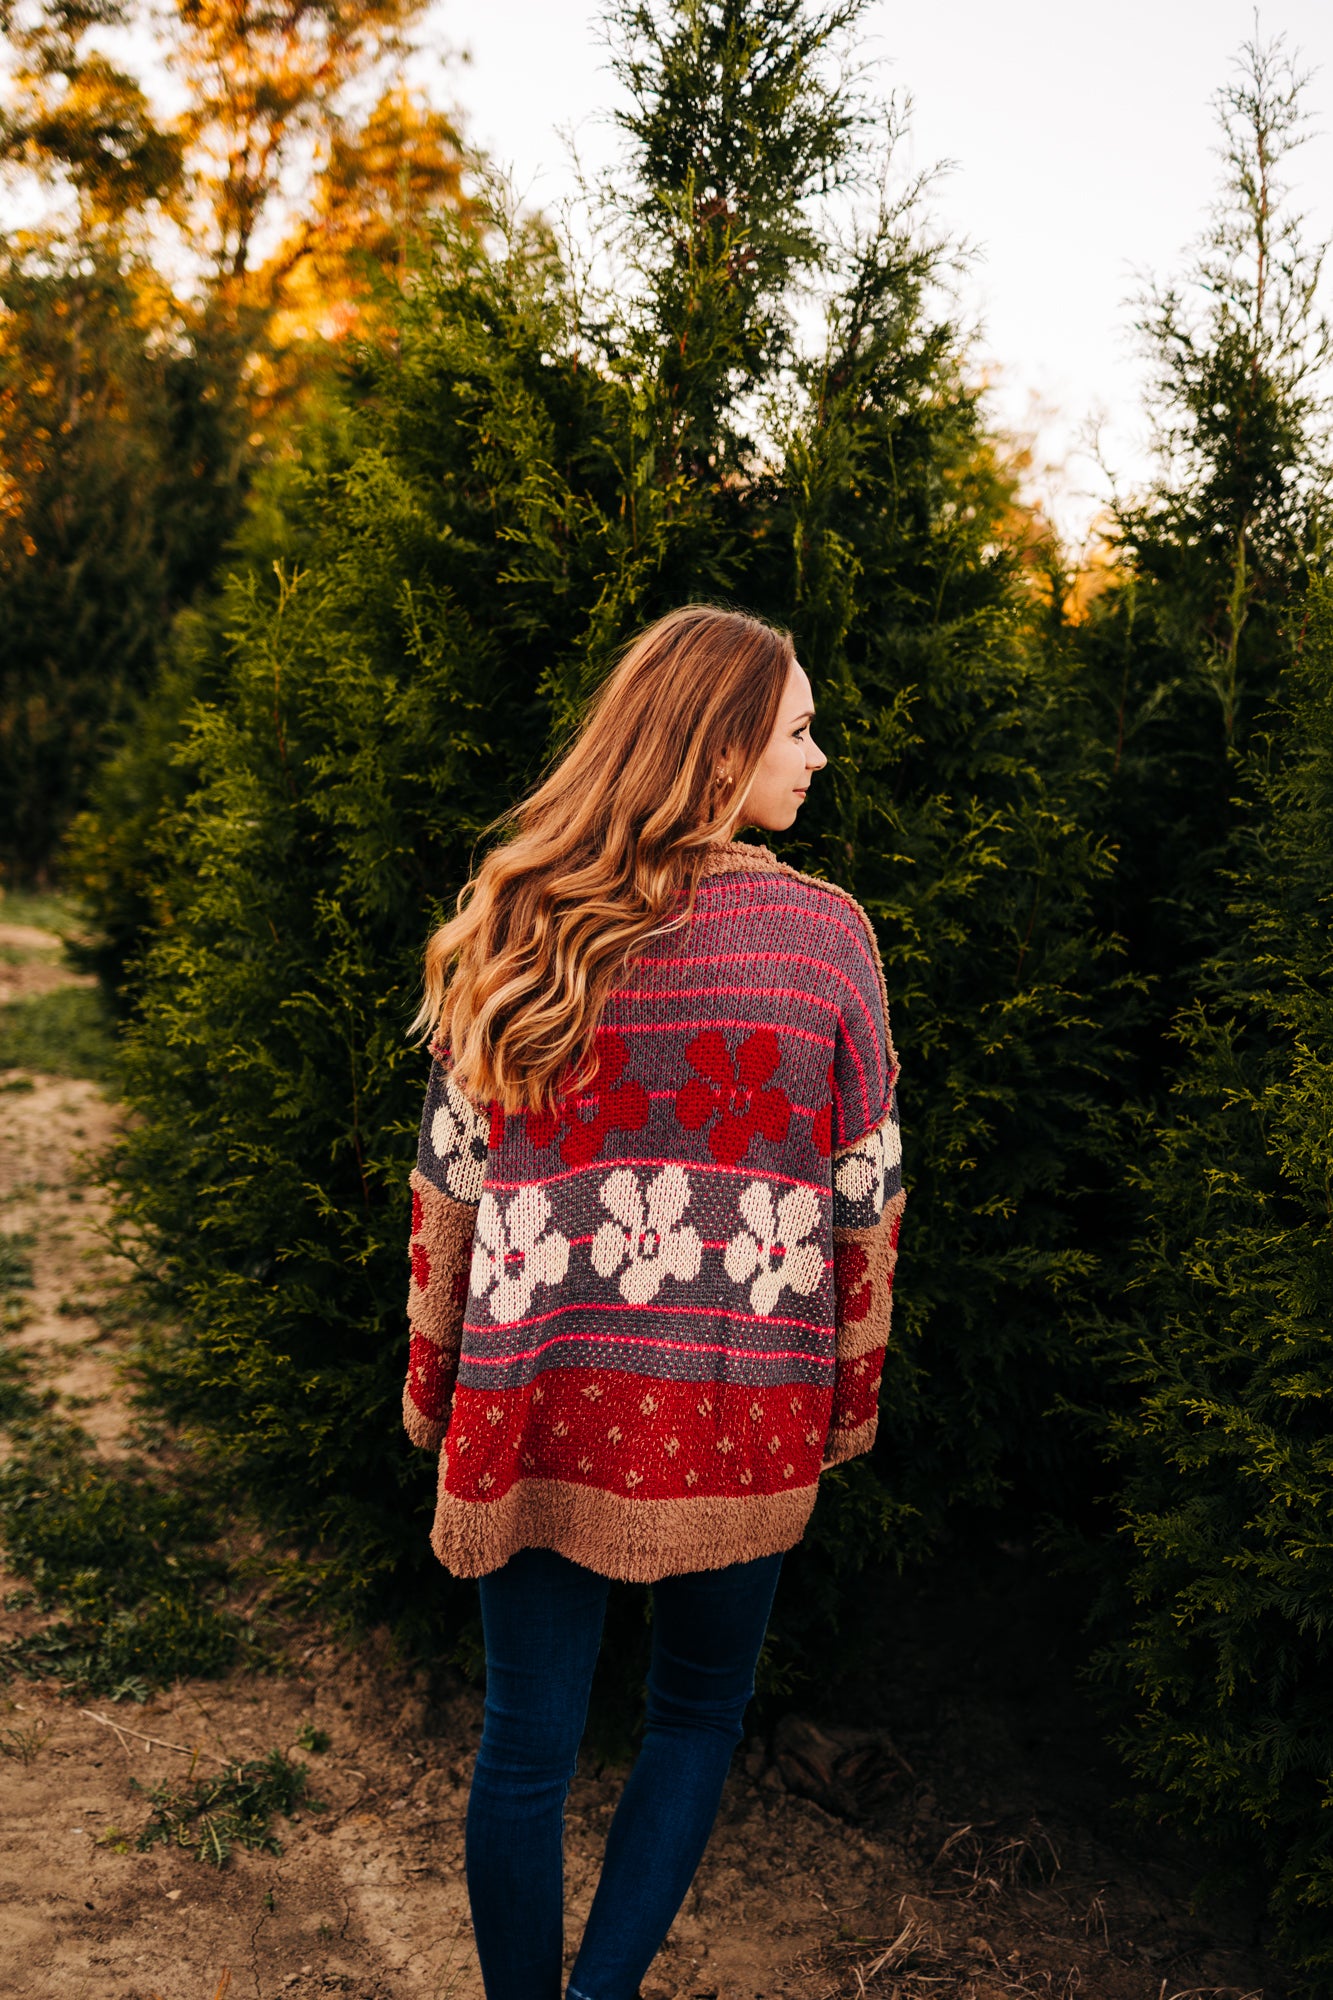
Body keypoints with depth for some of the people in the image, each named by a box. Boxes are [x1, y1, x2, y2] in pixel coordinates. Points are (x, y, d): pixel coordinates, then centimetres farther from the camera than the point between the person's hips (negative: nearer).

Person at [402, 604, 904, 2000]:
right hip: (737, 1403, -1)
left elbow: (449, 1180, 3)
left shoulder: (514, 924, -1)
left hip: (537, 1398, 2)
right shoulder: (824, 932, -7)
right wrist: (852, 1390, 10)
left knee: (526, 1742, 15)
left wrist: (433, 1383, 14)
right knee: (699, 1710, 22)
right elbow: (865, 1197, -3)